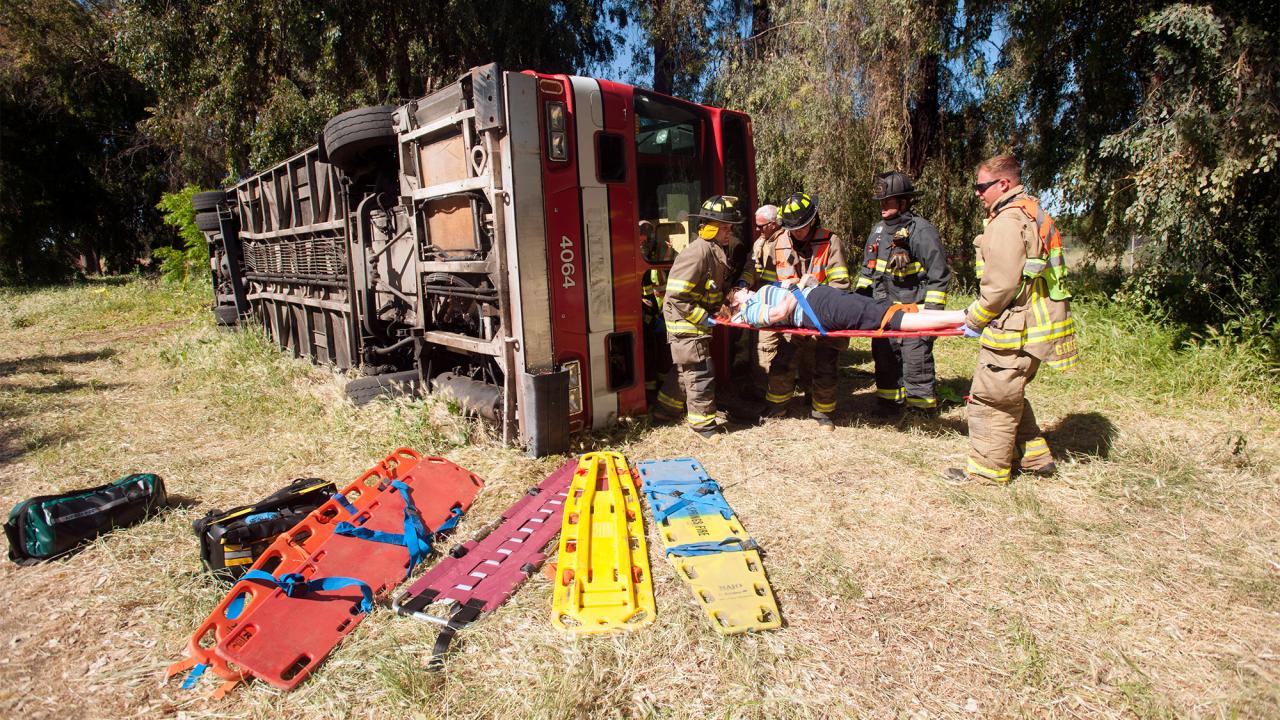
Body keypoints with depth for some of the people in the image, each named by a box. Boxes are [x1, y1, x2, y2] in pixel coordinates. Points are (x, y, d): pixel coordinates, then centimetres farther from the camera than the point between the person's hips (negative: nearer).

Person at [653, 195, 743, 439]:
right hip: (686, 322, -10)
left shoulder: (715, 252, 8)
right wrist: (704, 318, -22)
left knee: (684, 368, 20)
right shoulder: (696, 253, -23)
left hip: (696, 324, 10)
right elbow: (676, 296, -26)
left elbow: (713, 289, 21)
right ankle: (703, 423, 10)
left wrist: (724, 303, 2)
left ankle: (665, 409, 35)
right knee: (701, 373, -3)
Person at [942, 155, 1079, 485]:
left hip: (1014, 331, -11)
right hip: (1031, 325, 11)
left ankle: (988, 468, 10)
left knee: (991, 397, -1)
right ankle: (1035, 456, 31)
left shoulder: (1008, 221, -17)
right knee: (1008, 395, 21)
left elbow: (1000, 286, -21)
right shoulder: (1033, 214, 17)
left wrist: (975, 320, -6)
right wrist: (977, 314, 18)